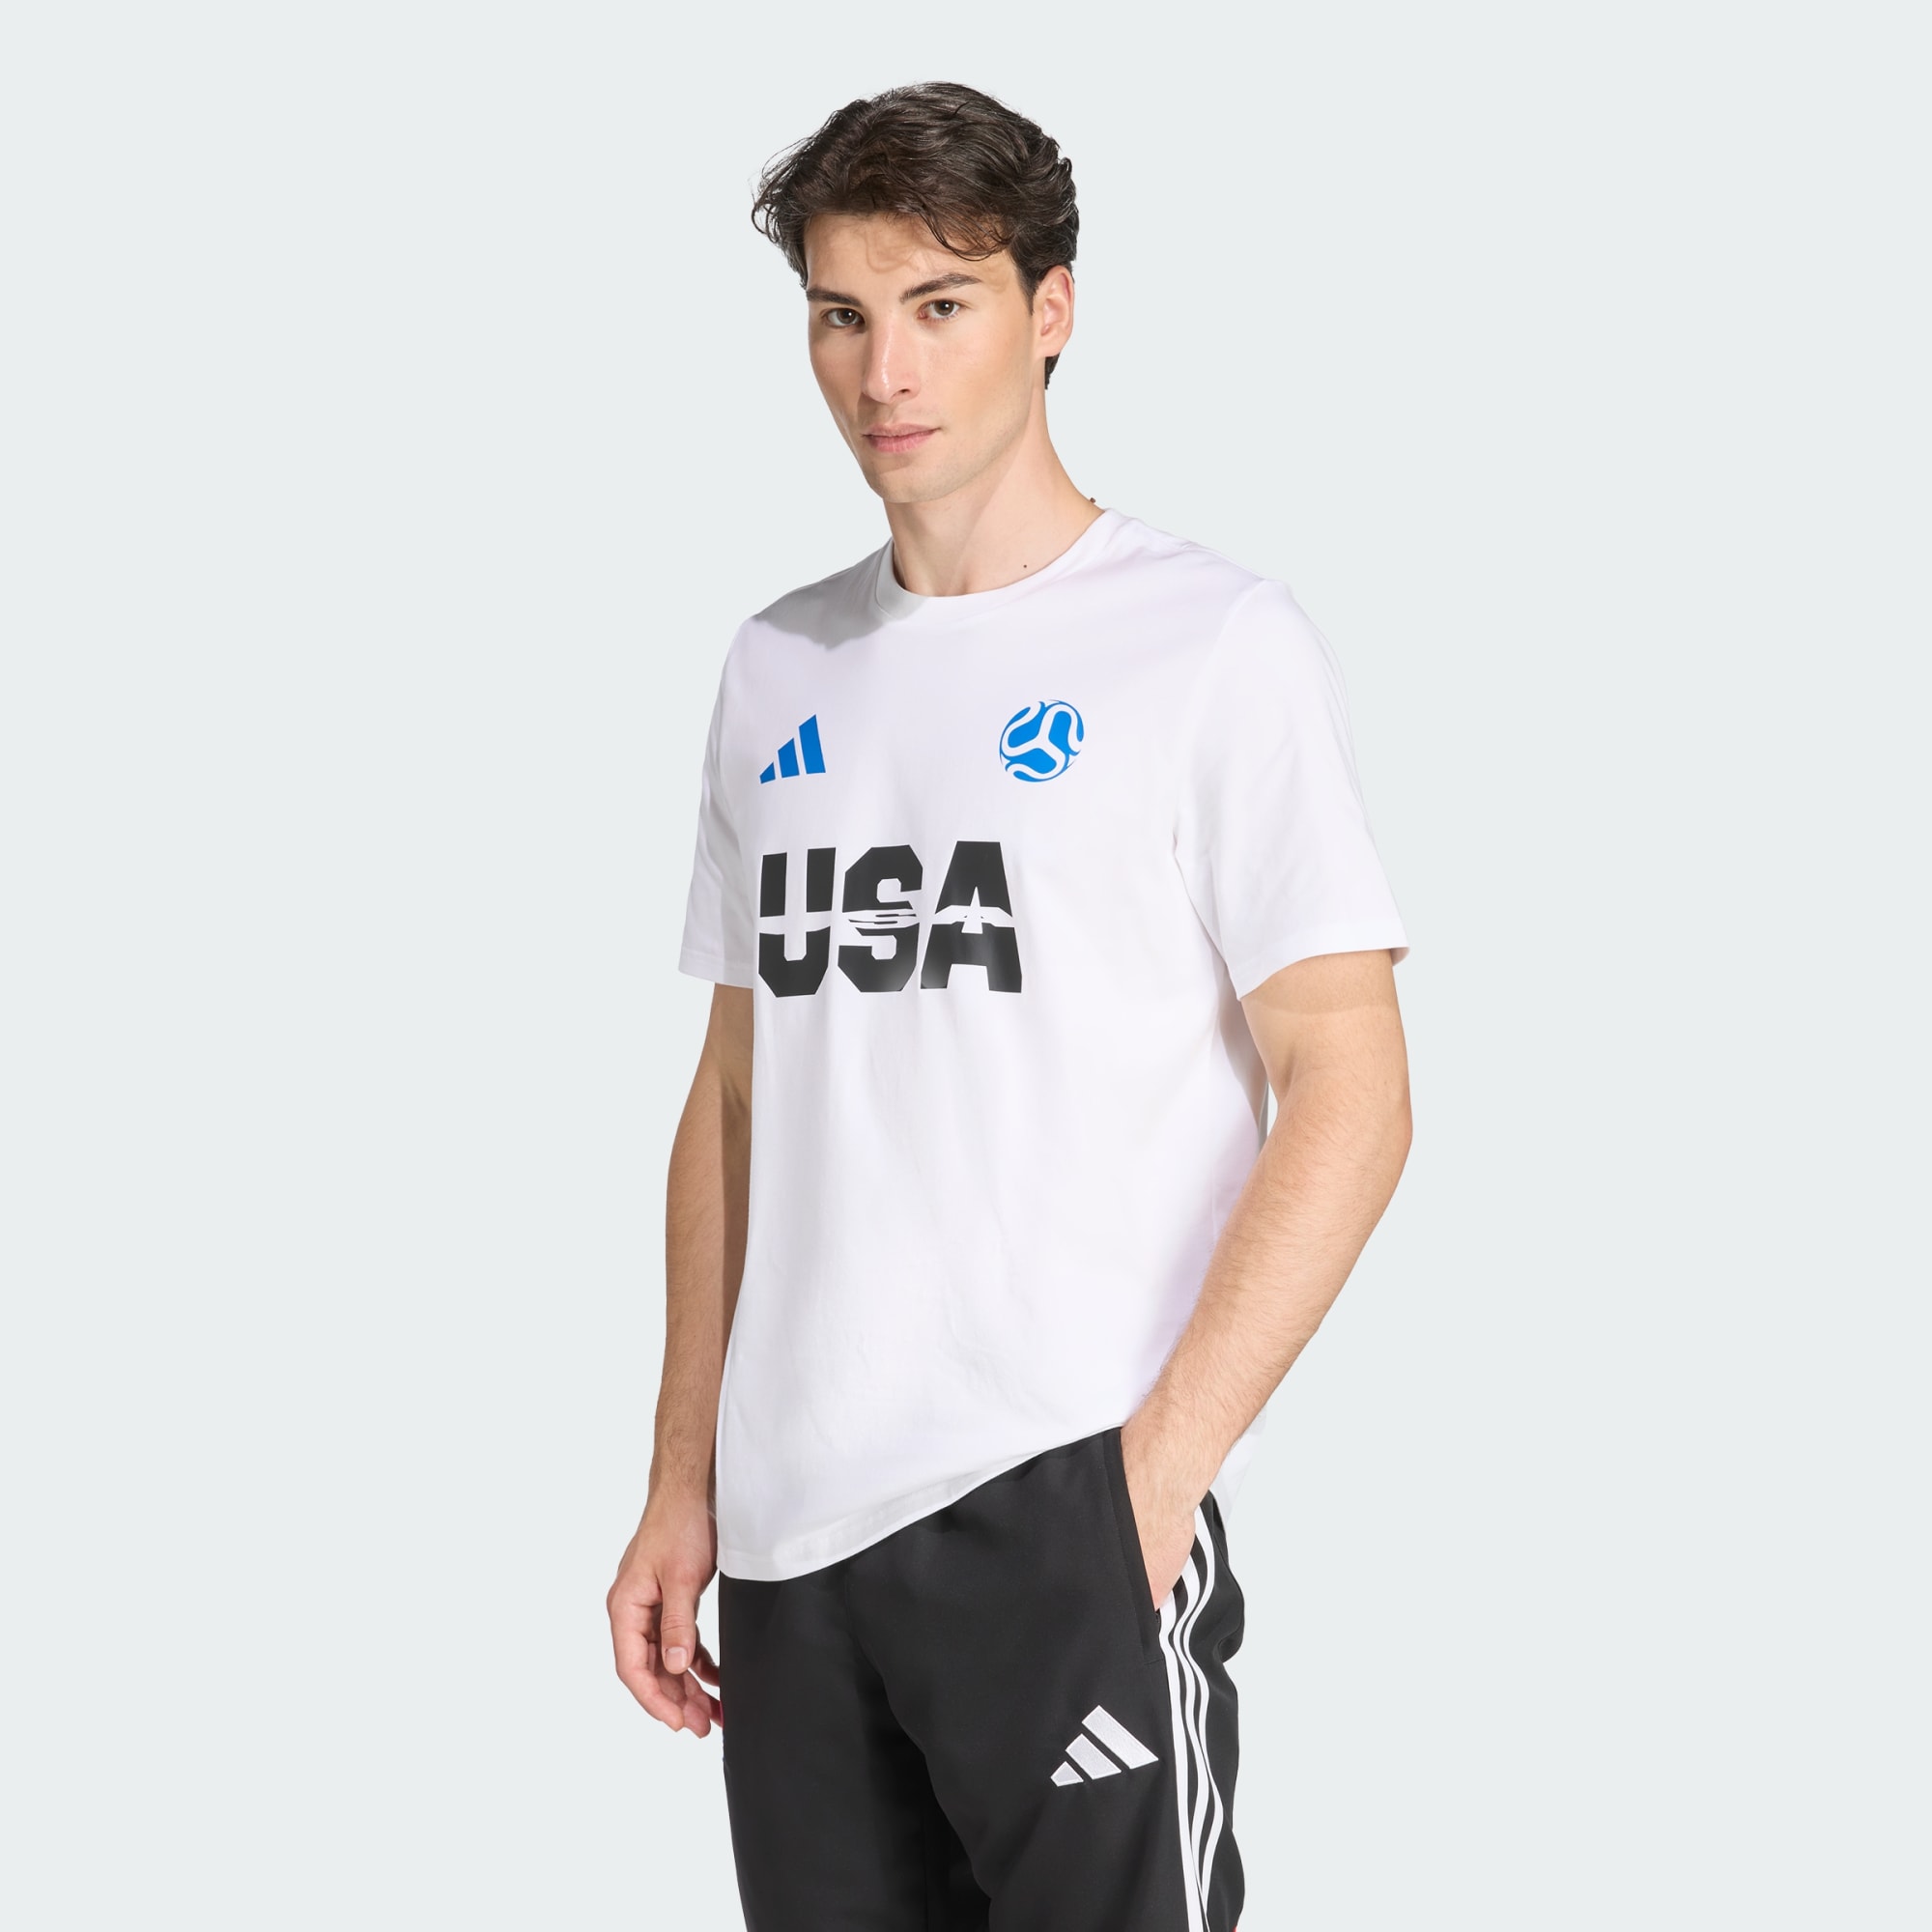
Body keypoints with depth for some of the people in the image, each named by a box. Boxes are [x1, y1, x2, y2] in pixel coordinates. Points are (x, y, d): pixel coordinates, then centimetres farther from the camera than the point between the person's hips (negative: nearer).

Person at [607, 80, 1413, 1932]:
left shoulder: (1214, 644, -3)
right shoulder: (777, 671, 14)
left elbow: (1348, 1096, -7)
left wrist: (1158, 1468, -14)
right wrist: (682, 1483, 12)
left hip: (1064, 1502, -5)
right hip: (790, 1515, 5)